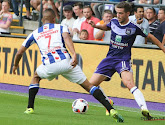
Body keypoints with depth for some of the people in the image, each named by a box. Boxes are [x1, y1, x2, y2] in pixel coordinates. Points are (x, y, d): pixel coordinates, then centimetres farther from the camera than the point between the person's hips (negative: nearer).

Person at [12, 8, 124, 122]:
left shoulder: (35, 34, 26)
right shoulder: (61, 27, 19)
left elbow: (19, 53, 32)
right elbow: (66, 37, -5)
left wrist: (15, 65, 52)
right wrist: (74, 54, -19)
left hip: (49, 66, 1)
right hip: (66, 62, -1)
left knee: (36, 77, 35)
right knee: (89, 86, 5)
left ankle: (30, 108, 24)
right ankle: (111, 109, -10)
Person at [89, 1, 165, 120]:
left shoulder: (134, 27, -11)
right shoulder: (114, 22, 3)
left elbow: (150, 36, 2)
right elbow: (106, 27, 28)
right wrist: (95, 26, 10)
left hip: (123, 60, -6)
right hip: (110, 58, 6)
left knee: (129, 84, -32)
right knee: (91, 84, 1)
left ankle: (144, 109, -41)